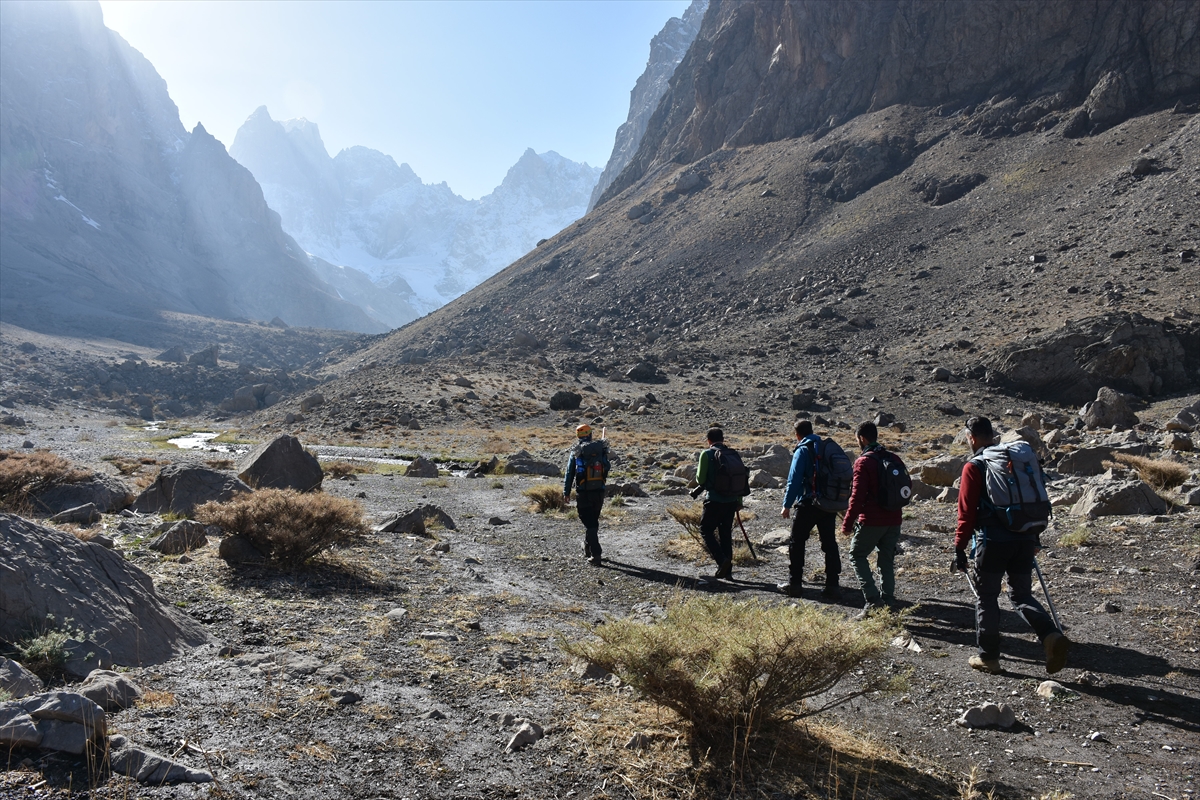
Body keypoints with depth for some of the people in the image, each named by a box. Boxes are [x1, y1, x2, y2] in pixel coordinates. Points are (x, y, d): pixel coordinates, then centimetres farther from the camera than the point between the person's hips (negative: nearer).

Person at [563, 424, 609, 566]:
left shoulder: (576, 453, -6)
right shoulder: (601, 451, 2)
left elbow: (569, 474, -2)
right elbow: (606, 470, 11)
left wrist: (566, 493, 5)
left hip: (583, 494, -3)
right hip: (599, 492, 3)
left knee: (589, 524, 0)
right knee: (593, 522, 20)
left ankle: (595, 556, -7)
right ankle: (588, 550, 35)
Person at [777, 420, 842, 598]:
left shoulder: (802, 451, -7)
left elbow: (794, 480, -13)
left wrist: (787, 505, -9)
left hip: (808, 505, -5)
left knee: (797, 543, 5)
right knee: (830, 544, 10)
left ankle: (794, 583, 6)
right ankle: (832, 585, 9)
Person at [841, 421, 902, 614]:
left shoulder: (864, 461, -12)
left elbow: (857, 497, -16)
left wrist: (847, 524, -11)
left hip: (872, 521, -6)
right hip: (893, 521, 6)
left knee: (857, 556, 6)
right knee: (887, 561, 14)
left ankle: (873, 599, -5)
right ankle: (888, 602, 15)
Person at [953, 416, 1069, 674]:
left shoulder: (974, 467, -7)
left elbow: (967, 512, -10)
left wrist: (959, 548, -4)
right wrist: (1035, 538, 25)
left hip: (992, 541, -6)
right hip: (1024, 539, 6)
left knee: (986, 597, 8)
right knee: (1021, 594, 16)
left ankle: (988, 657, 15)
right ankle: (1051, 636, -8)